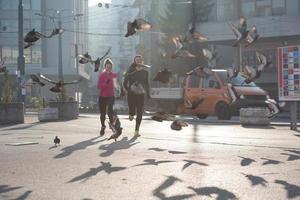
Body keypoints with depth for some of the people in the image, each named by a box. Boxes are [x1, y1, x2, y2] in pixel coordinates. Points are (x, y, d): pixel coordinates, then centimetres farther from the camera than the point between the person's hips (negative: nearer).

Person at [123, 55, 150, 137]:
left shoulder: (145, 73, 6)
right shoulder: (130, 72, -1)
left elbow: (147, 84, 14)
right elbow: (125, 83, 0)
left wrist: (148, 94, 7)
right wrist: (128, 90, -16)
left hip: (141, 95, 2)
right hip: (131, 95, -2)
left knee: (139, 113, -3)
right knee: (132, 112, -6)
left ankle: (137, 131, 7)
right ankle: (131, 115, 34)